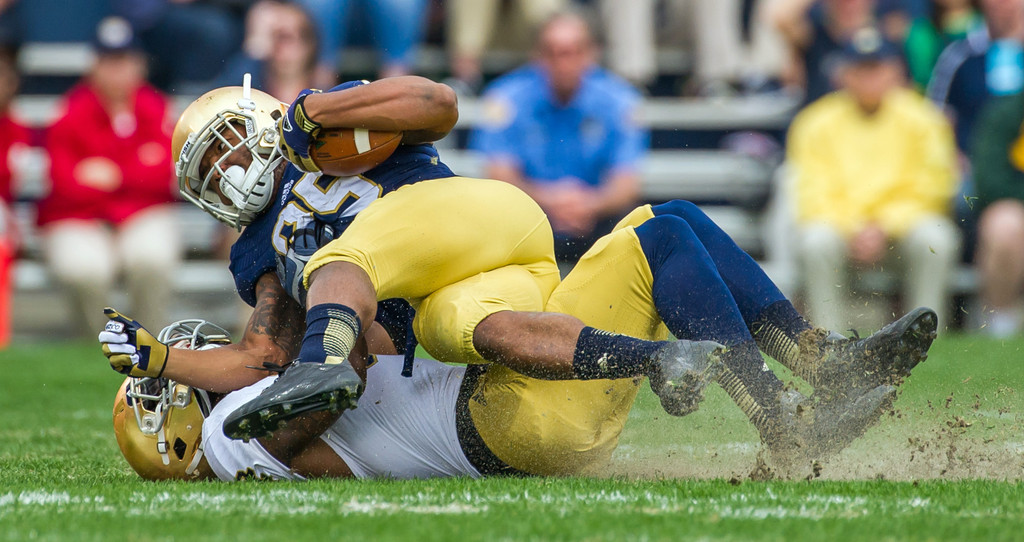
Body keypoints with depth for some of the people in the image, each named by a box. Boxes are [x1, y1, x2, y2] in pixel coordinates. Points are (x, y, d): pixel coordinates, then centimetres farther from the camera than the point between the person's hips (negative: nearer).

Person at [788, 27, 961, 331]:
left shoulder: (922, 120, 4)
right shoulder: (816, 123, 5)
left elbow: (929, 192, -2)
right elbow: (812, 195, -1)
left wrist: (883, 227, -17)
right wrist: (851, 230, -19)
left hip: (902, 225, 0)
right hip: (840, 225, 0)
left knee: (935, 237, -32)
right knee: (817, 241, -32)